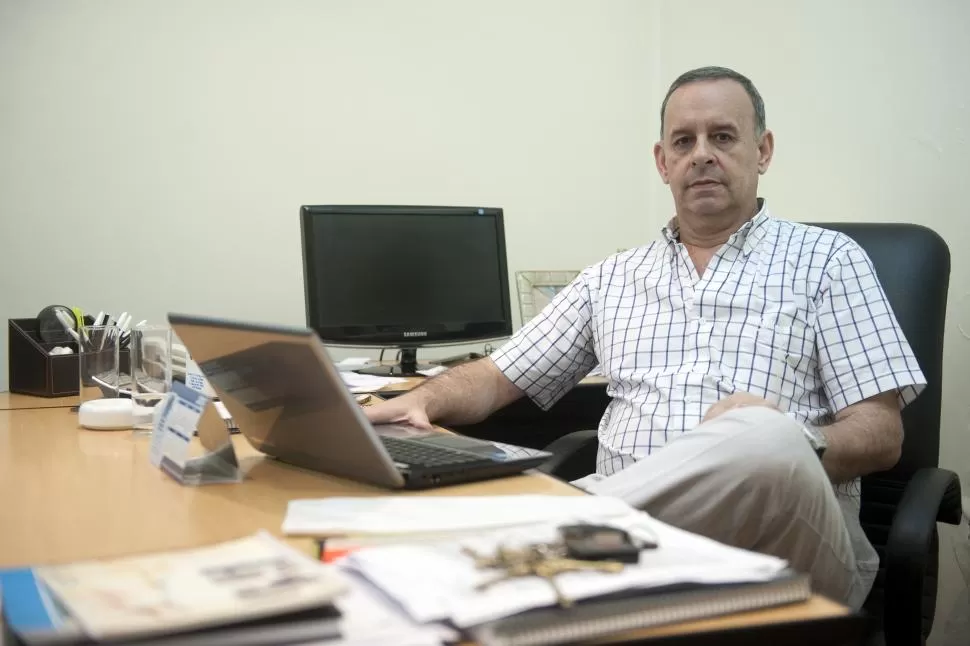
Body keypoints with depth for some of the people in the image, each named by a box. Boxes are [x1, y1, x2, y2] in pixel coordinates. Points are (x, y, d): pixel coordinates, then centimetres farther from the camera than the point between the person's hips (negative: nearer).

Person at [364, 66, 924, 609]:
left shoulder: (826, 259, 14)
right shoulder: (612, 277, 23)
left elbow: (882, 433, 6)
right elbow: (498, 377, 22)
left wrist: (796, 445, -18)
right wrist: (424, 399, -1)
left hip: (781, 528, 0)